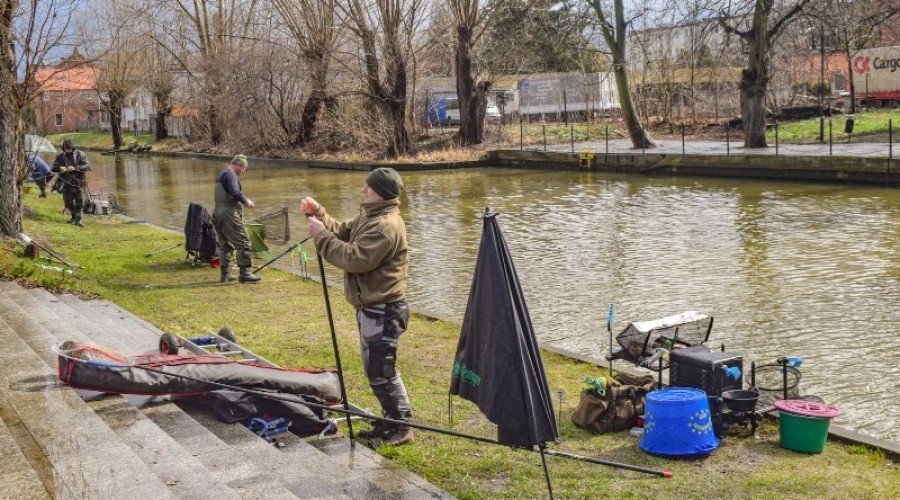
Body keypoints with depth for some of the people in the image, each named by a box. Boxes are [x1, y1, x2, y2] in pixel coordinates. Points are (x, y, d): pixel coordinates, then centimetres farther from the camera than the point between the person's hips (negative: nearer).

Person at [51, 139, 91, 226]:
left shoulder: (79, 155, -5)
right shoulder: (61, 156, 3)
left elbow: (87, 166, -12)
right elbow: (54, 167, 4)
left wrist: (75, 168, -24)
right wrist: (60, 168, -19)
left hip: (78, 182, -3)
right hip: (66, 183, 3)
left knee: (79, 202, -8)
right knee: (68, 203, 10)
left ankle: (78, 219, -6)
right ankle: (74, 217, 29)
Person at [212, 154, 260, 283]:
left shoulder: (221, 175, 20)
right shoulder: (231, 175, -10)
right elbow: (235, 192, -25)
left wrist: (244, 200, 17)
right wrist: (246, 201, -9)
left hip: (218, 213, 10)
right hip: (229, 214, -10)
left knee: (224, 244, 14)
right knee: (242, 242, -7)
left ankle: (225, 274, 17)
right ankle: (244, 272, -8)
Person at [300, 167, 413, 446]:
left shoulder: (386, 225, -22)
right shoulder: (369, 216, 12)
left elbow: (355, 258, -26)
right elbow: (342, 232, 15)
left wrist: (321, 235, -18)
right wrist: (317, 213, 1)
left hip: (383, 311, -11)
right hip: (370, 307, 11)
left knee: (381, 371, -4)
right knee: (374, 369, 18)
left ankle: (401, 427, 8)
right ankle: (391, 421, 29)